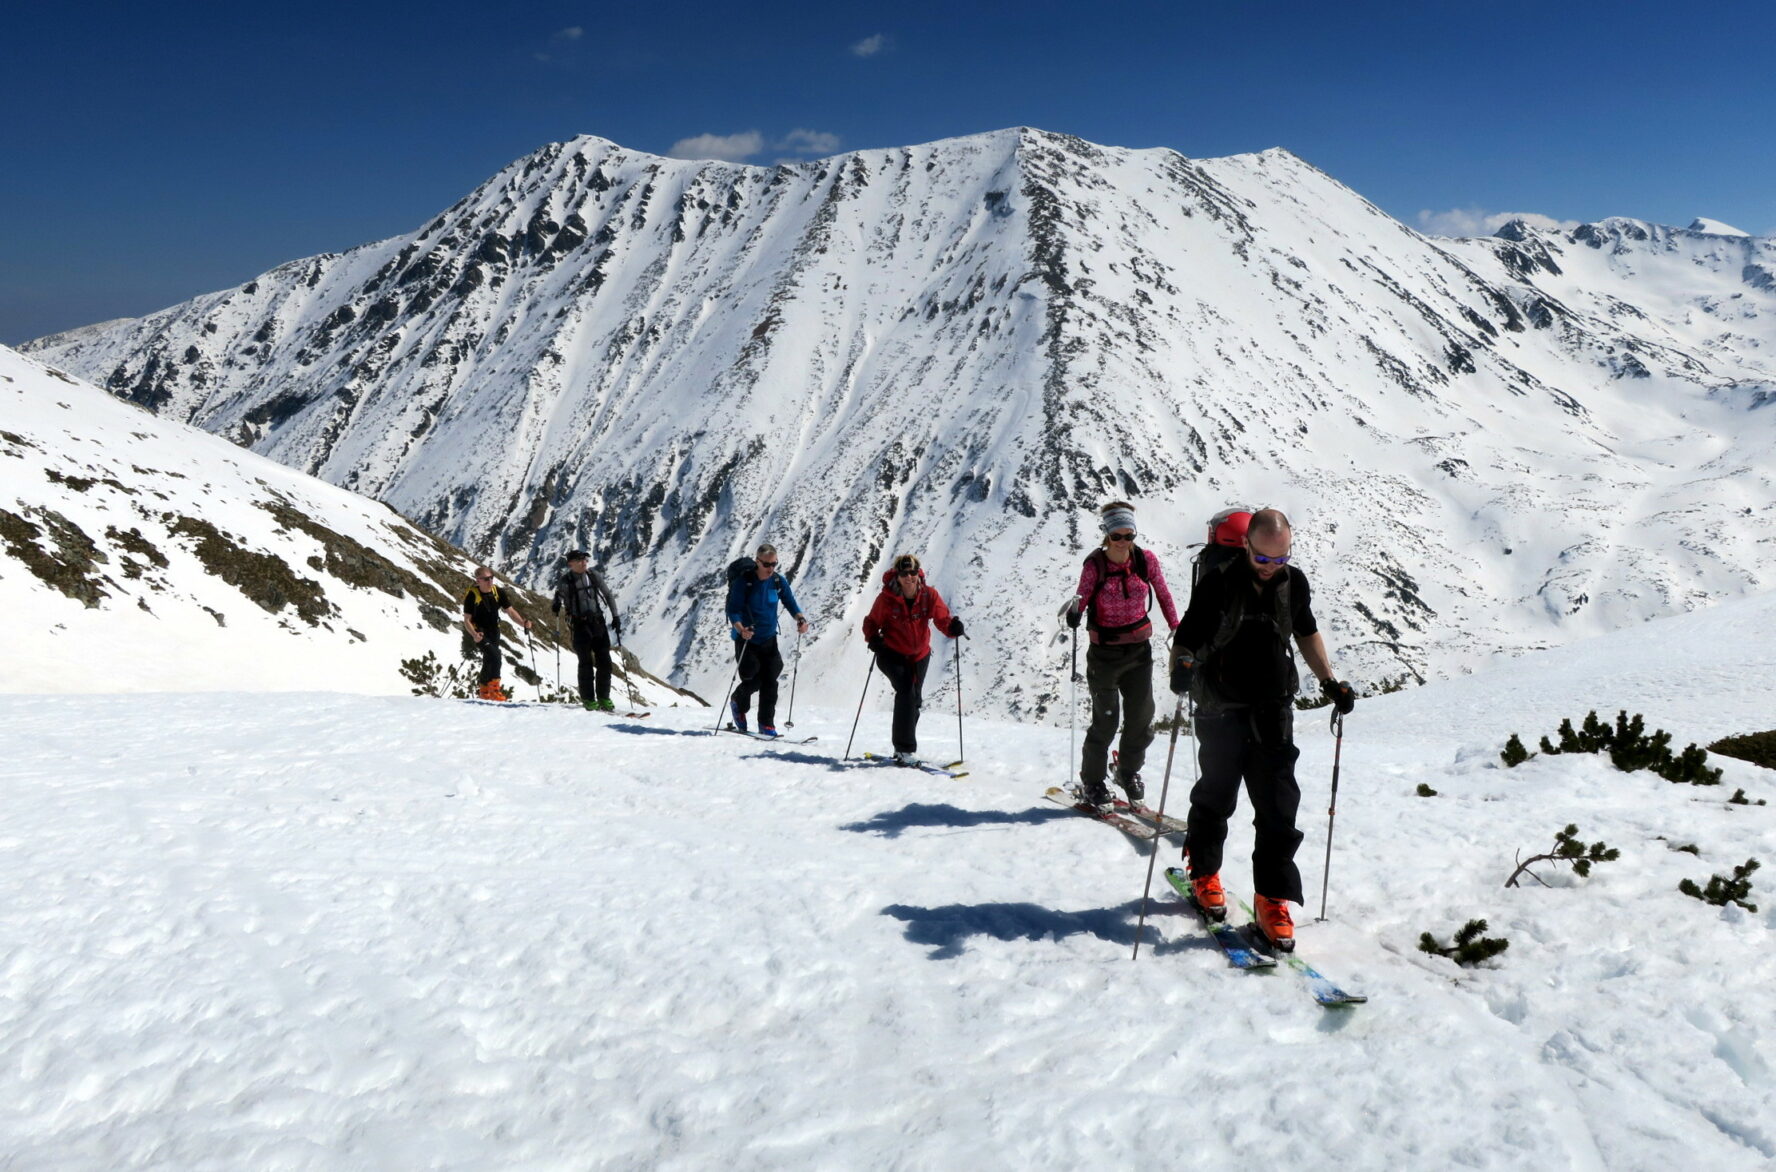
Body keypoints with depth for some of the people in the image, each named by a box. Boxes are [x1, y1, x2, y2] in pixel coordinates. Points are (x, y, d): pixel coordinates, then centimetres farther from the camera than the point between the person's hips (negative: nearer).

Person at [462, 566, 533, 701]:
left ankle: (484, 692, 29)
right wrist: (474, 635, -33)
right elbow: (467, 619, -16)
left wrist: (523, 623, -23)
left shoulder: (498, 592, -4)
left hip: (493, 631, 5)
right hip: (478, 632, -5)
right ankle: (494, 689, -19)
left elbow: (510, 610, -5)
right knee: (494, 655, -23)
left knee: (488, 660, 13)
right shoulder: (472, 595, -17)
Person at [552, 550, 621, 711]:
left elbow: (608, 595, 12)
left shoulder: (594, 576, 3)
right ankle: (588, 700, 3)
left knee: (604, 661, 3)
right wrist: (555, 607, -28)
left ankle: (604, 698, 13)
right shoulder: (565, 581, -6)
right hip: (580, 625, -4)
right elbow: (555, 604, -4)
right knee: (586, 663, -5)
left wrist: (615, 616, 6)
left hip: (598, 621, 4)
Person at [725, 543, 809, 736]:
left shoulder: (778, 581, -2)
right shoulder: (743, 581, -15)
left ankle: (767, 724, 6)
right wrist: (740, 629, -36)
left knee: (769, 681, -3)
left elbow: (790, 602, 4)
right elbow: (734, 610, -17)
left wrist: (801, 619, -16)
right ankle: (738, 703, 29)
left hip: (769, 639, 4)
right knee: (753, 679, -5)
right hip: (746, 639, -4)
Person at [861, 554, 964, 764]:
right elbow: (872, 622, -5)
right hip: (892, 654, -4)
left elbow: (942, 619, -16)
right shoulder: (886, 598, -17)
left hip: (919, 655, 4)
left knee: (914, 700, 16)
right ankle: (904, 749, -17)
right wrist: (873, 639, -24)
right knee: (906, 693, -23)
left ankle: (903, 745, 38)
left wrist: (953, 627, -38)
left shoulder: (929, 595, -14)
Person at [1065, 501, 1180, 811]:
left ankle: (1129, 771, 35)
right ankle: (1091, 783, 18)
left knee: (1141, 717, 10)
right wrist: (1074, 612, -40)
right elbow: (1081, 598, -17)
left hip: (1139, 649, 3)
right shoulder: (1094, 566, -14)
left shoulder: (1146, 560, -6)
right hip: (1104, 652, -3)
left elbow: (1163, 595, 6)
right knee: (1106, 720, 0)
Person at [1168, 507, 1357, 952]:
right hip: (1221, 714, -3)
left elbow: (1306, 632, 17)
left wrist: (1329, 681, 12)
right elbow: (1186, 638, -12)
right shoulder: (1217, 583, -13)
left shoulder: (1294, 582, -1)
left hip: (1274, 713, 3)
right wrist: (1181, 670, -33)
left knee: (1278, 808, -1)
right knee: (1215, 799, 13)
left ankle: (1273, 899, 9)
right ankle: (1204, 874, 37)